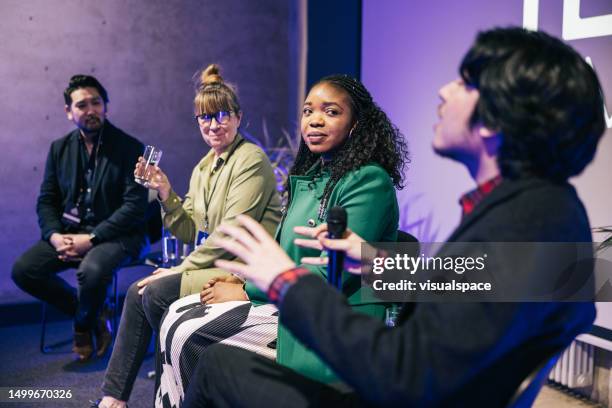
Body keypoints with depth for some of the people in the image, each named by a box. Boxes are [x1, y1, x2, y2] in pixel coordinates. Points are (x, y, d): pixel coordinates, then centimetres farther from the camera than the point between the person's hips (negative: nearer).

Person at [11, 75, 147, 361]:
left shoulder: (129, 148, -5)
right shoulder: (59, 148, 11)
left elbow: (134, 206, -12)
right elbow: (46, 200, 12)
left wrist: (91, 238, -20)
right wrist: (55, 235, -10)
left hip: (115, 235, -5)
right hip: (68, 233, 5)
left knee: (91, 271, -35)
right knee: (23, 270, -16)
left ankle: (83, 324, 2)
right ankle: (90, 314, 6)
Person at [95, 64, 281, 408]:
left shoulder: (251, 159, -12)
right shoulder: (203, 167, 14)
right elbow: (192, 233, 11)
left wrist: (184, 267, -14)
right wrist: (166, 194, -2)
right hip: (213, 263, 8)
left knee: (156, 292, -19)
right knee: (137, 292, -6)